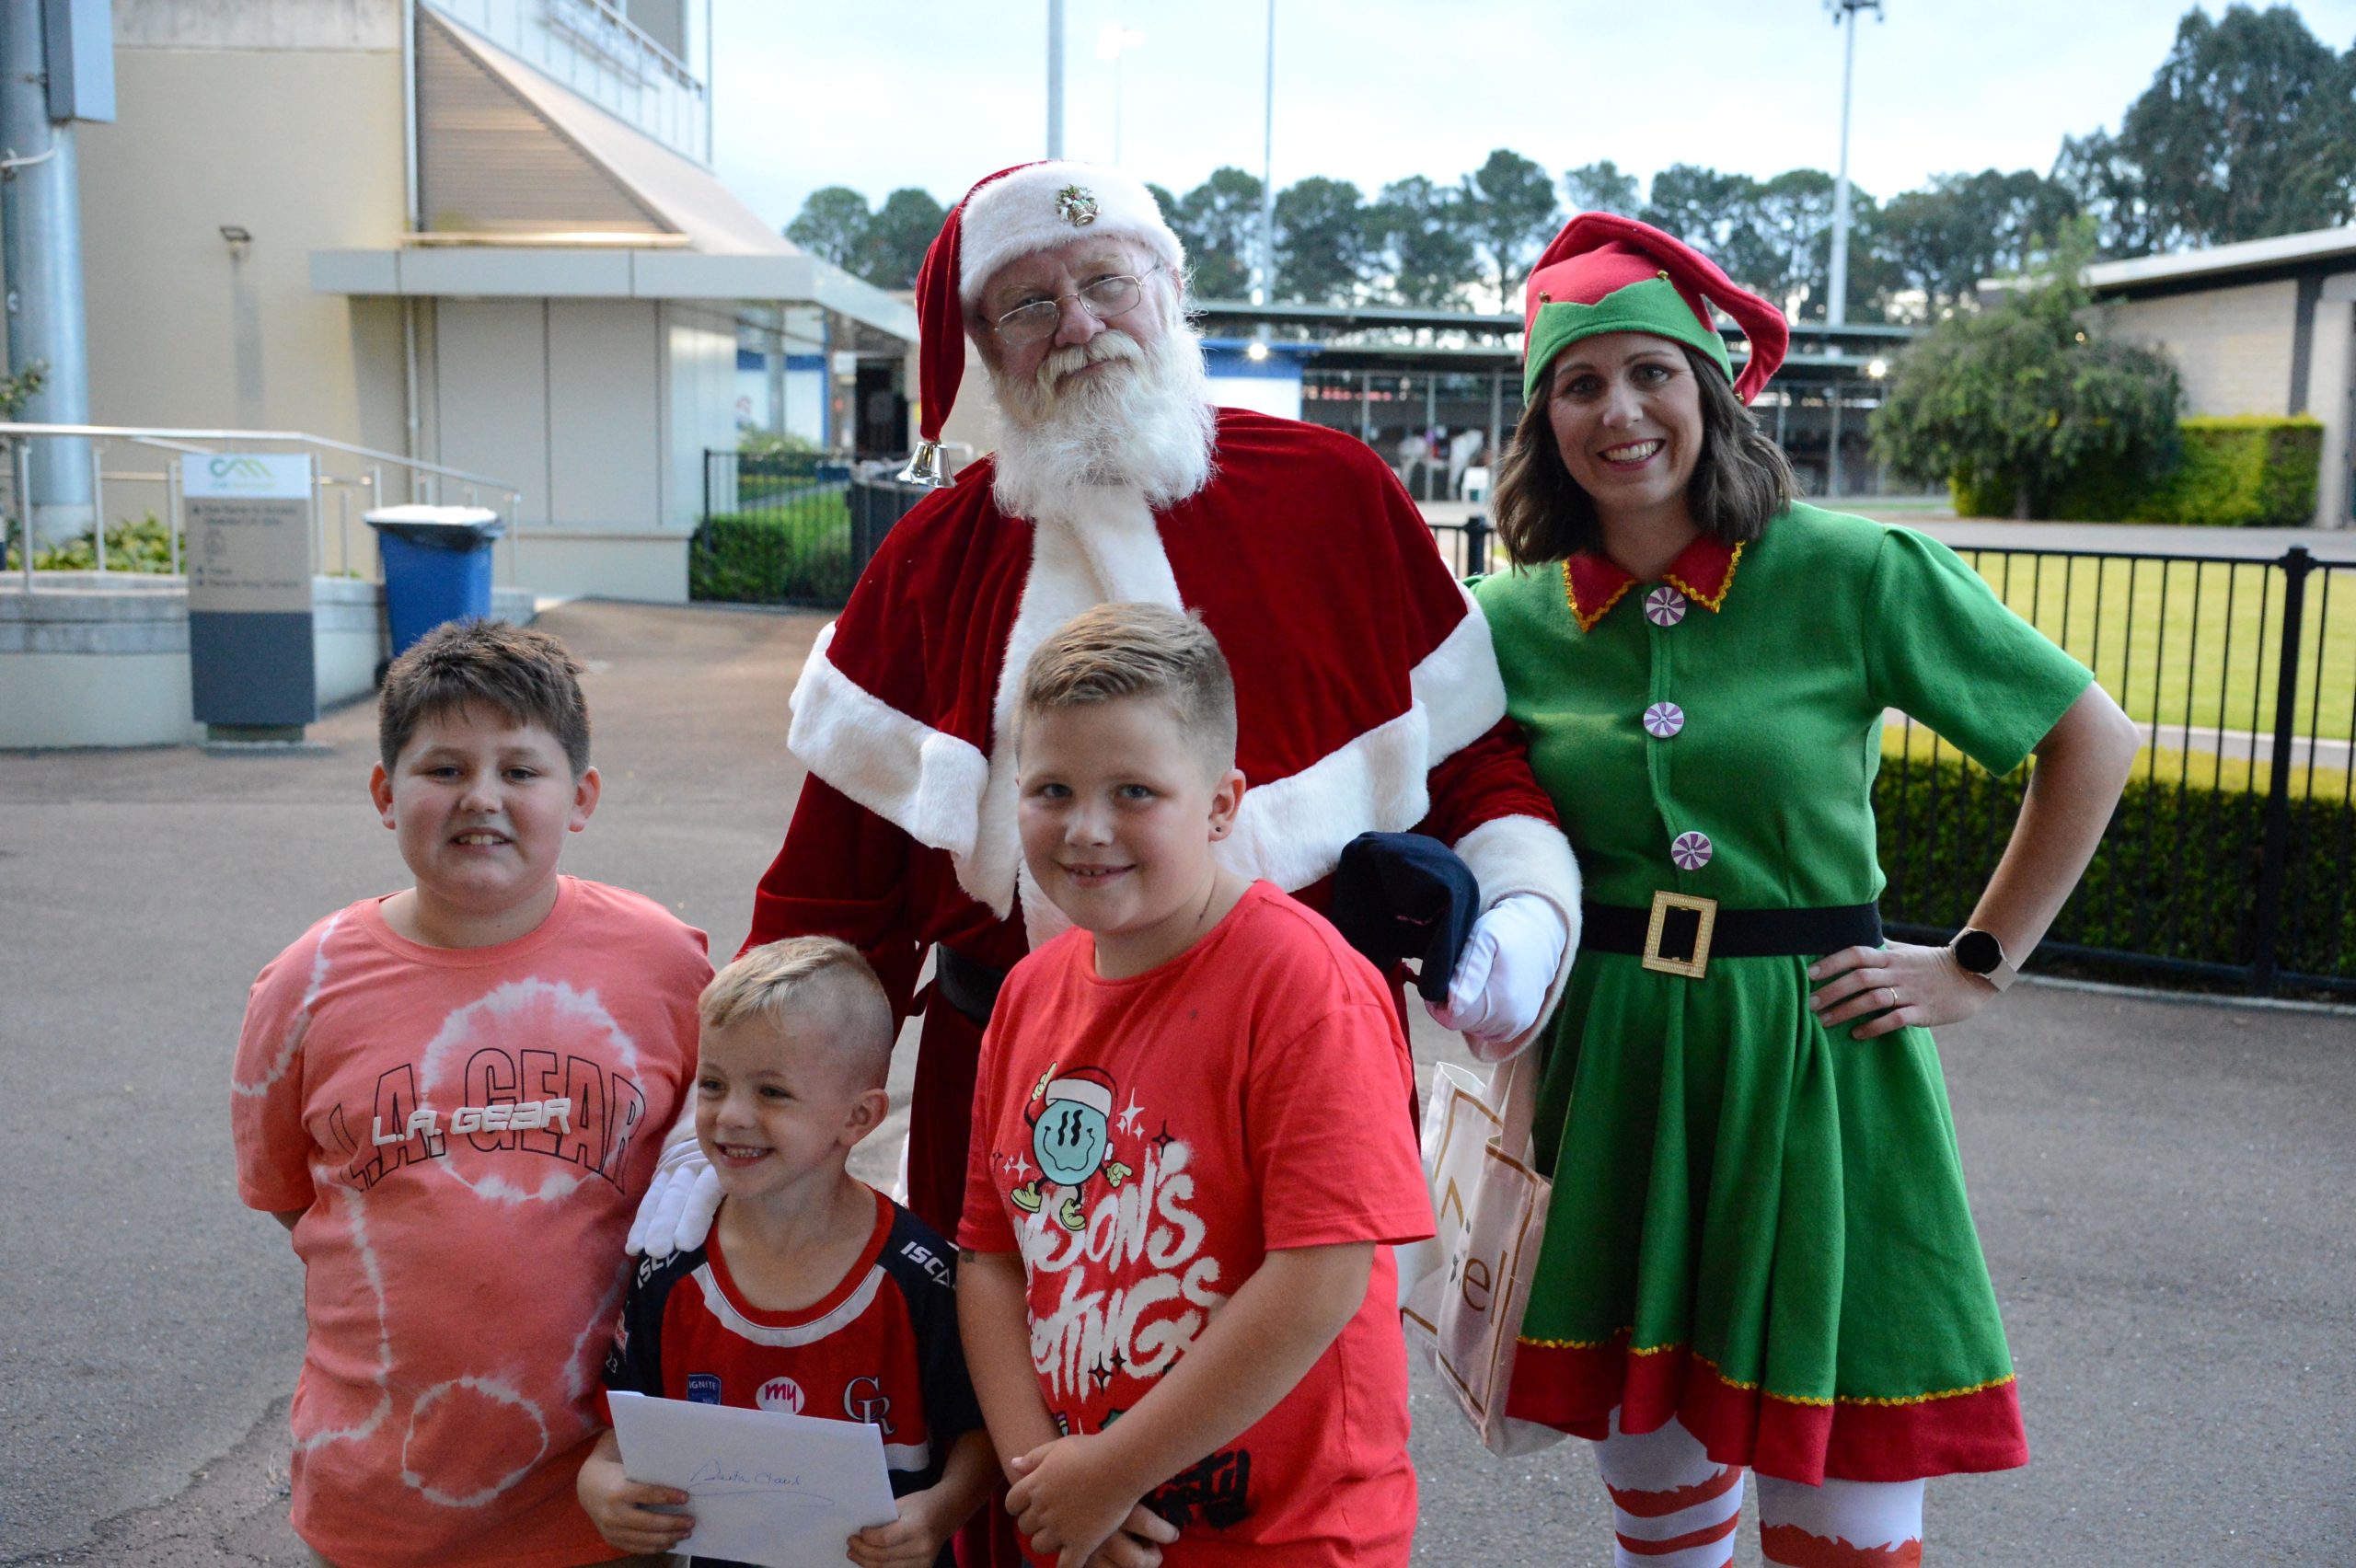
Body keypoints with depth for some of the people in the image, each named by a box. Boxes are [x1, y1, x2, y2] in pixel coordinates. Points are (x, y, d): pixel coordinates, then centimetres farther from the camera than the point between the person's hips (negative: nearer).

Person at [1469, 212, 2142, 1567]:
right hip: (1613, 1064, 3)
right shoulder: (1518, 621, 1)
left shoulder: (1857, 576, -7)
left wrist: (1980, 968, -1)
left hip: (1816, 1060, -2)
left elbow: (2094, 739, 2)